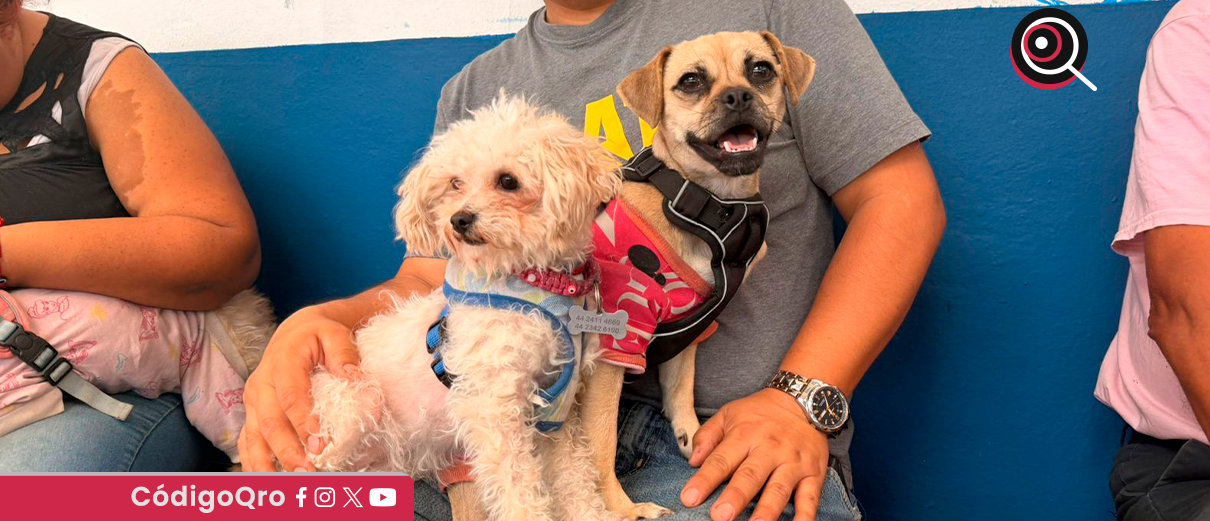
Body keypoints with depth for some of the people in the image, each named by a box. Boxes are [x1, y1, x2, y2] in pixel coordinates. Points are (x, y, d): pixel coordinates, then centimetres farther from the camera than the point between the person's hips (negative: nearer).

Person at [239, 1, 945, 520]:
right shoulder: (476, 93, 19)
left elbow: (901, 200, 2)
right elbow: (429, 282, 14)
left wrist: (802, 401, -11)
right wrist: (320, 321, -11)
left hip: (734, 444, -3)